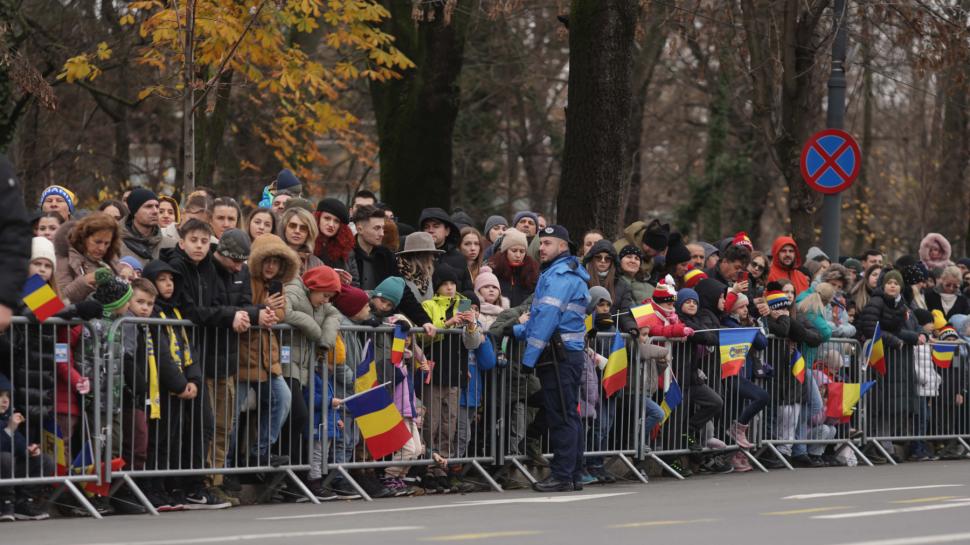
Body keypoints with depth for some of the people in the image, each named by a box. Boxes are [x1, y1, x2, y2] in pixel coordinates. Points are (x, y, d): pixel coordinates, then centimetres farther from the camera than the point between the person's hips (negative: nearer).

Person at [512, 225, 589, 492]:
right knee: (568, 415, 11)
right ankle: (573, 475, 15)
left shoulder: (560, 275, -13)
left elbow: (548, 317, -19)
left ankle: (562, 476, -8)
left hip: (560, 357, -10)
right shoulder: (567, 274, 20)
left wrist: (530, 356, -18)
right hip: (568, 353, 10)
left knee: (562, 417, -8)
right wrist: (518, 330, 14)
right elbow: (542, 316, 23)